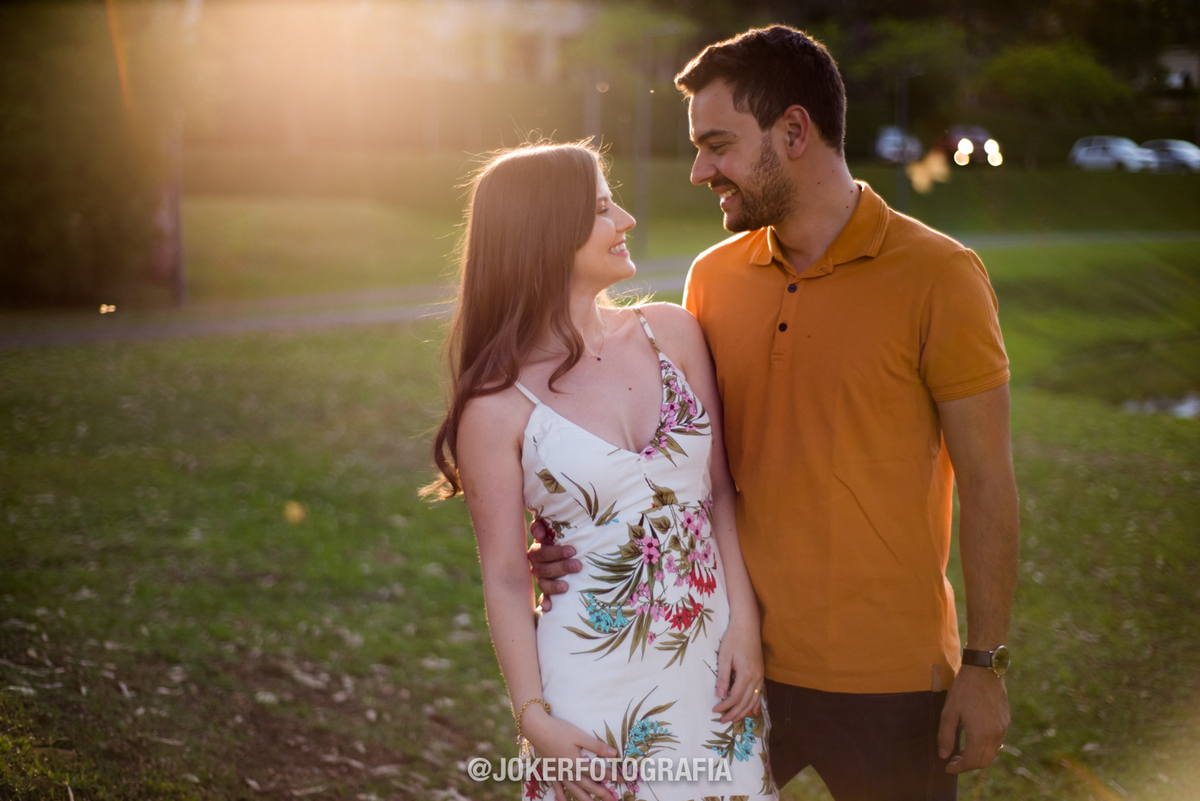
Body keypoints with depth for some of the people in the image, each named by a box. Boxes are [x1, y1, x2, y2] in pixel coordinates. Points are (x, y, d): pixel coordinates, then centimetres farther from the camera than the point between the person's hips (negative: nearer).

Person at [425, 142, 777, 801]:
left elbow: (722, 491, 5)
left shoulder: (672, 333, 2)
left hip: (712, 661, 4)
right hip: (596, 678, -4)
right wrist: (535, 719, -9)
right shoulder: (498, 407, -9)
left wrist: (745, 623, -3)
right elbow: (505, 578, -5)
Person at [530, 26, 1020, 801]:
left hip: (888, 680, -4)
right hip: (738, 662, 4)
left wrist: (984, 666, -8)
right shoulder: (714, 278, 5)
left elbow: (987, 484, -7)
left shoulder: (937, 277, -10)